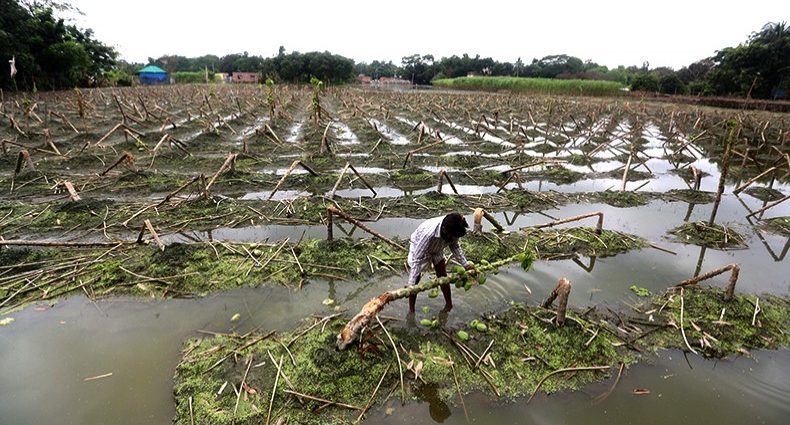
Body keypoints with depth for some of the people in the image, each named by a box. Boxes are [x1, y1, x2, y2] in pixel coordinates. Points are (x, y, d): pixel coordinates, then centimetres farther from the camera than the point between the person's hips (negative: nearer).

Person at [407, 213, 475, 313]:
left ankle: (449, 304, 26)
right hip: (418, 247, -5)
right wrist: (411, 284, -41)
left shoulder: (453, 230, -31)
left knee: (442, 276, 8)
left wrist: (465, 264, -14)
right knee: (415, 279, -7)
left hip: (437, 248, 5)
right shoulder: (429, 233, -47)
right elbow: (417, 259, -41)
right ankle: (411, 310, 7)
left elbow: (454, 246, -7)